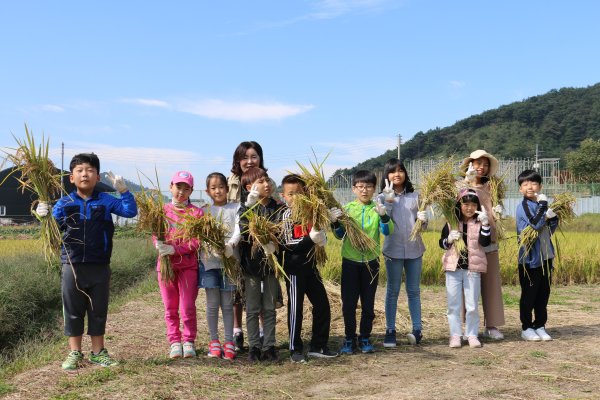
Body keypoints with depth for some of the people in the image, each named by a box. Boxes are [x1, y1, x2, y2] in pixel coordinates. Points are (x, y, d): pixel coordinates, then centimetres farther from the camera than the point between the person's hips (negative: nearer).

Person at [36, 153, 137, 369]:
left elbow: (130, 211, -5)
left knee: (98, 310, 10)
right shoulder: (64, 204, 3)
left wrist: (123, 190, -14)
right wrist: (45, 217, -14)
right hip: (73, 266, 0)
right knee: (73, 311, 9)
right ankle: (75, 353, 23)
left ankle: (98, 352, 24)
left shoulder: (106, 201, 1)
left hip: (100, 267, 0)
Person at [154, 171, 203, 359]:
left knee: (188, 307, -1)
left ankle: (189, 341, 13)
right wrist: (160, 244, -21)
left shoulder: (196, 212, 1)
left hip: (188, 265, -2)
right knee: (170, 308, 8)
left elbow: (196, 242, -7)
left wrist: (174, 249, -20)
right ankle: (174, 342, 19)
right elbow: (156, 236, 3)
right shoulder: (163, 210, 8)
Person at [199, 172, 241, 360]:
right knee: (212, 304, 2)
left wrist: (230, 244, -27)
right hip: (209, 260, 1)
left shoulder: (235, 208, 8)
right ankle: (214, 341, 16)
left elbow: (238, 230, -6)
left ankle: (229, 342, 12)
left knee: (227, 304, 4)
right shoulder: (205, 211, 11)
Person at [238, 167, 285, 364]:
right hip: (251, 262, -2)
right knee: (252, 309, 7)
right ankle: (254, 347, 16)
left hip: (271, 262, 2)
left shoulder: (278, 208, 4)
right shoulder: (245, 208, -4)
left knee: (270, 309, 9)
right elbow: (245, 233, -16)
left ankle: (269, 347, 17)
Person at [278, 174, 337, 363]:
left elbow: (318, 231, 19)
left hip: (310, 266, 6)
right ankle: (295, 349, 13)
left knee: (322, 305, 8)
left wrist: (321, 238, -3)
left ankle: (318, 346, 21)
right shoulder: (286, 215, -8)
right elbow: (288, 244, -16)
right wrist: (311, 238, -24)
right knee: (295, 309, 1)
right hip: (294, 268, -6)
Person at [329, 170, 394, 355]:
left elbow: (388, 231, -11)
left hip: (371, 262, 0)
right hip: (350, 262, 0)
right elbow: (341, 236, 3)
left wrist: (383, 215, -29)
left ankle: (364, 339, 21)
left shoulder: (377, 209, 2)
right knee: (348, 303, 1)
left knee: (368, 303, 7)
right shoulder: (346, 208, 3)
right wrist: (335, 223, -16)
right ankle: (350, 340, 16)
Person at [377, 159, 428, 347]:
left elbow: (422, 226, 13)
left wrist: (423, 220, -9)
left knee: (414, 290, 7)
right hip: (393, 249, -2)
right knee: (393, 291, 3)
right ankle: (390, 331, 8)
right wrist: (389, 200, -13)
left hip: (414, 249, 2)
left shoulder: (414, 196, 10)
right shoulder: (383, 198, 4)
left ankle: (417, 330, 12)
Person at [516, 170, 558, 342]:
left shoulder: (541, 205, 13)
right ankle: (526, 328, 12)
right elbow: (535, 224, -22)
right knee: (528, 295, 2)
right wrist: (543, 206, -20)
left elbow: (550, 229, 17)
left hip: (545, 257, 7)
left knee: (544, 294, 11)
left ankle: (540, 326, 21)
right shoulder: (524, 206, -8)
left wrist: (552, 218, -2)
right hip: (530, 258, -7)